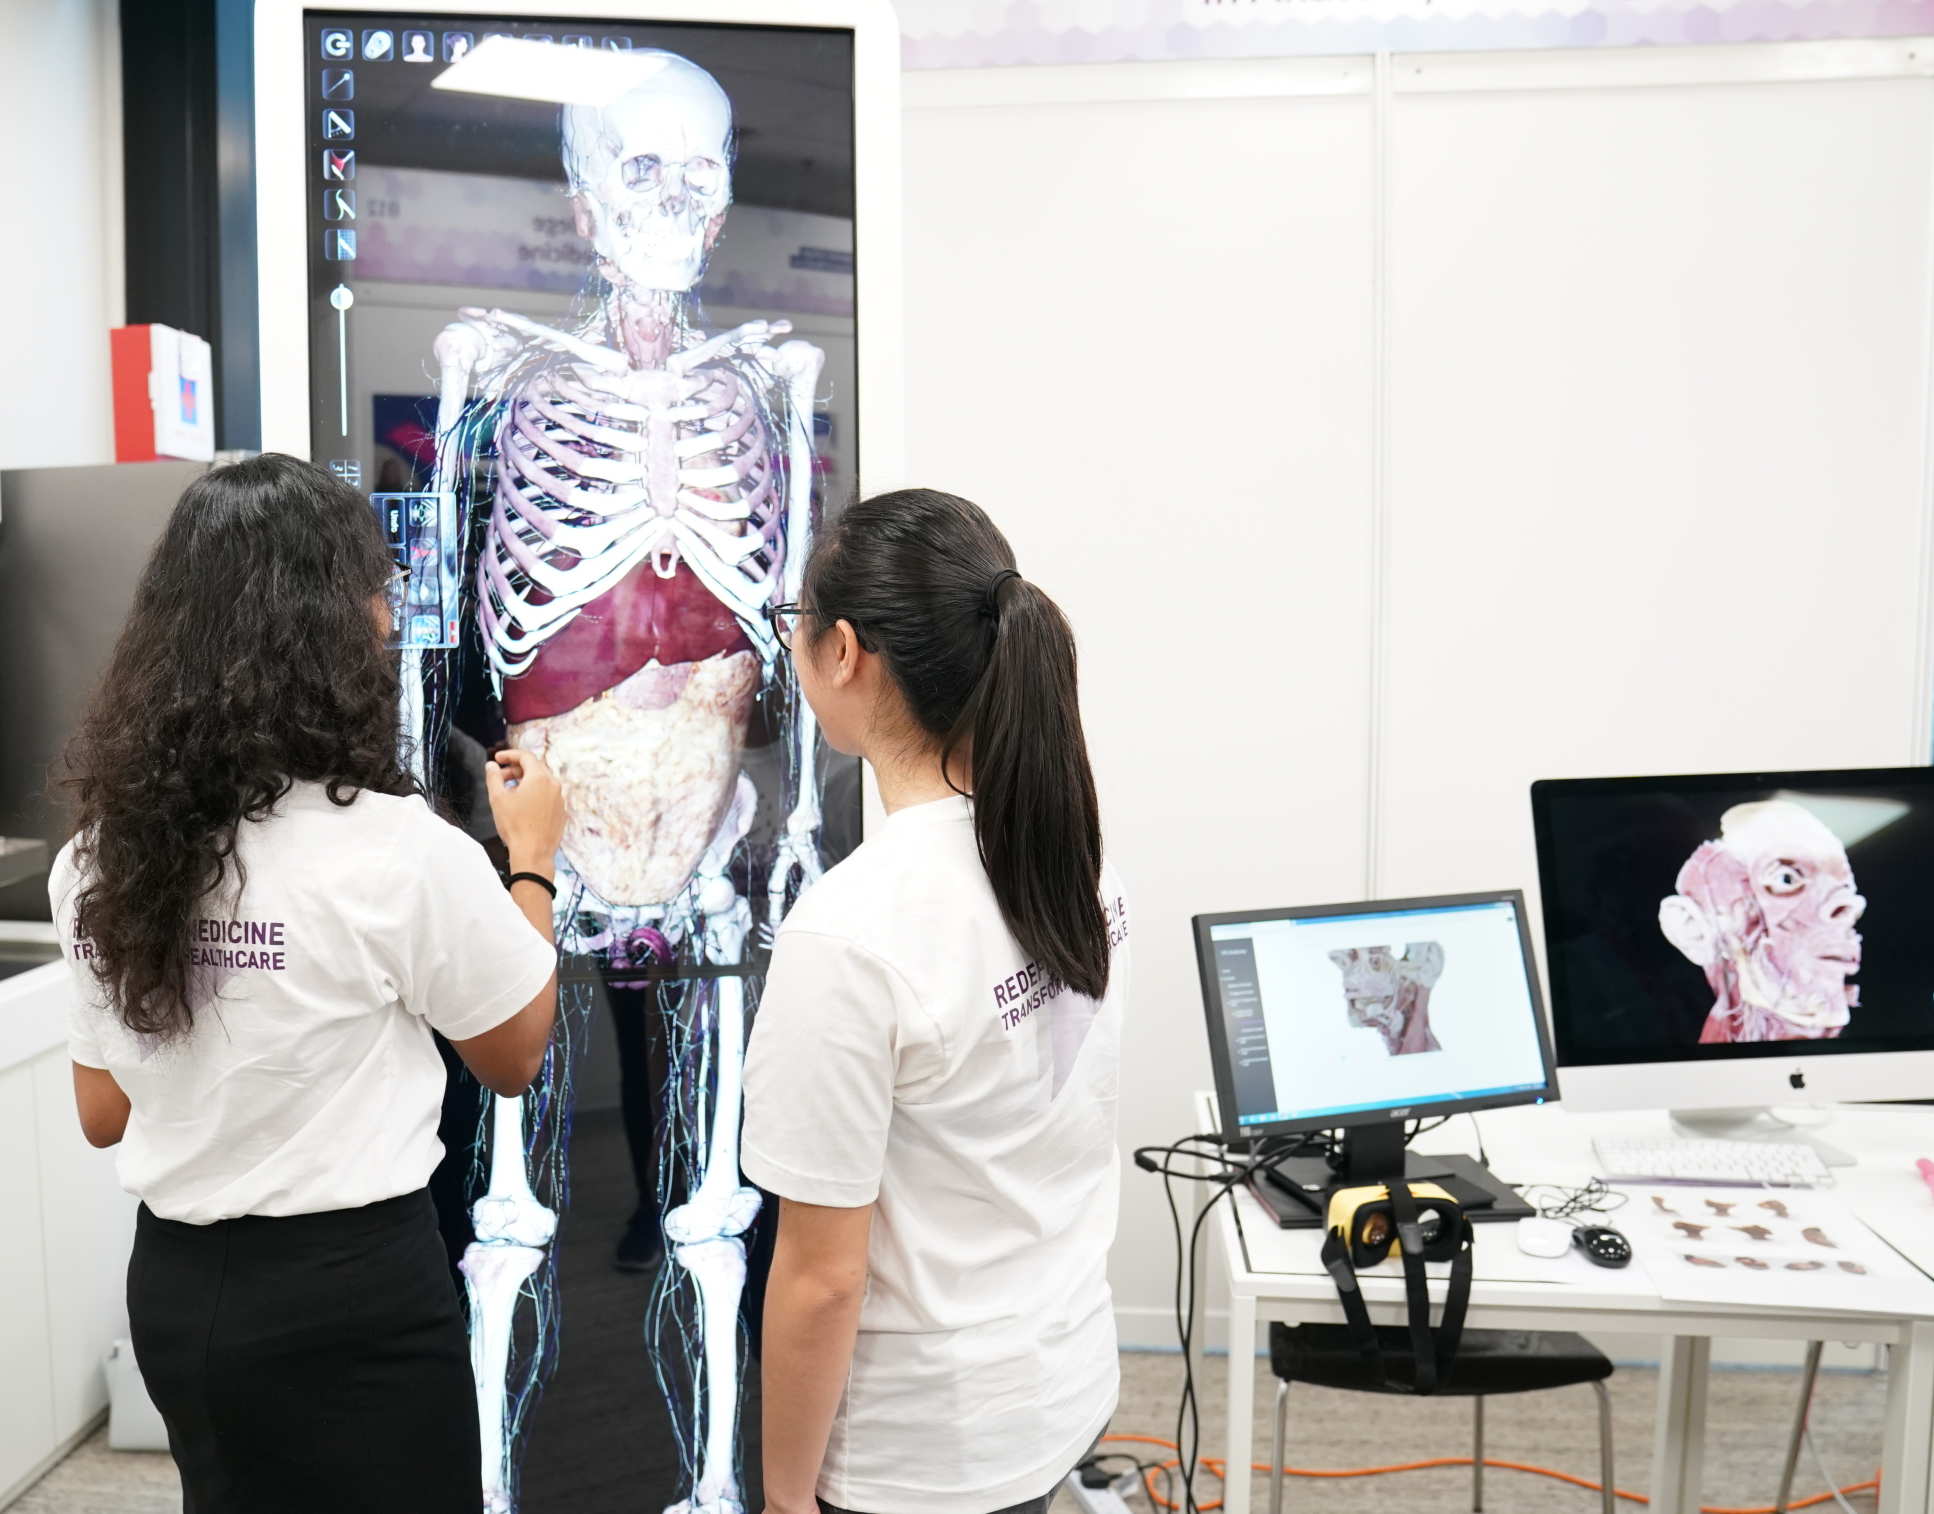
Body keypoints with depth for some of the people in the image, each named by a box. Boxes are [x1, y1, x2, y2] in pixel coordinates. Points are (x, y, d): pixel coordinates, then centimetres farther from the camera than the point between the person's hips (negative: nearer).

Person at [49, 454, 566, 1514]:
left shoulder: (103, 856, -4)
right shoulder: (395, 849, -21)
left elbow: (103, 1115, 7)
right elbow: (515, 1056, -5)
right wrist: (530, 858, 5)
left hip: (174, 1286, 6)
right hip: (351, 1293, -6)